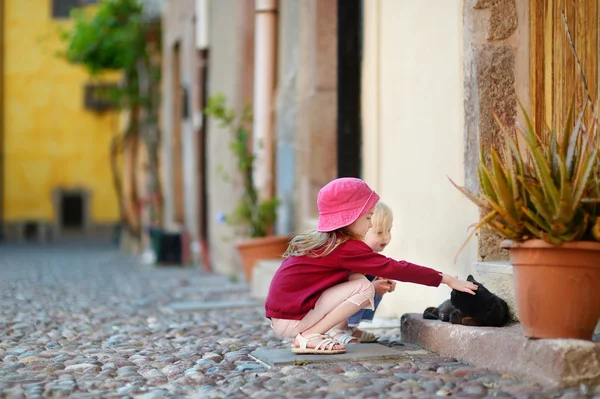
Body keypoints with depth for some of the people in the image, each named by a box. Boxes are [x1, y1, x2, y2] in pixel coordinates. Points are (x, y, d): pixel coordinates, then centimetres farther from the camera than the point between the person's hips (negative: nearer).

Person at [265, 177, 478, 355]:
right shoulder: (346, 247, -15)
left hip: (282, 313, 9)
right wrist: (445, 279, -10)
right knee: (363, 287, -12)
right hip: (291, 320, -9)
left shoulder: (320, 240, 12)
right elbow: (394, 268, -15)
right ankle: (308, 337, -10)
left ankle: (308, 334, 5)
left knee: (355, 278, 11)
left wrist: (375, 286, 10)